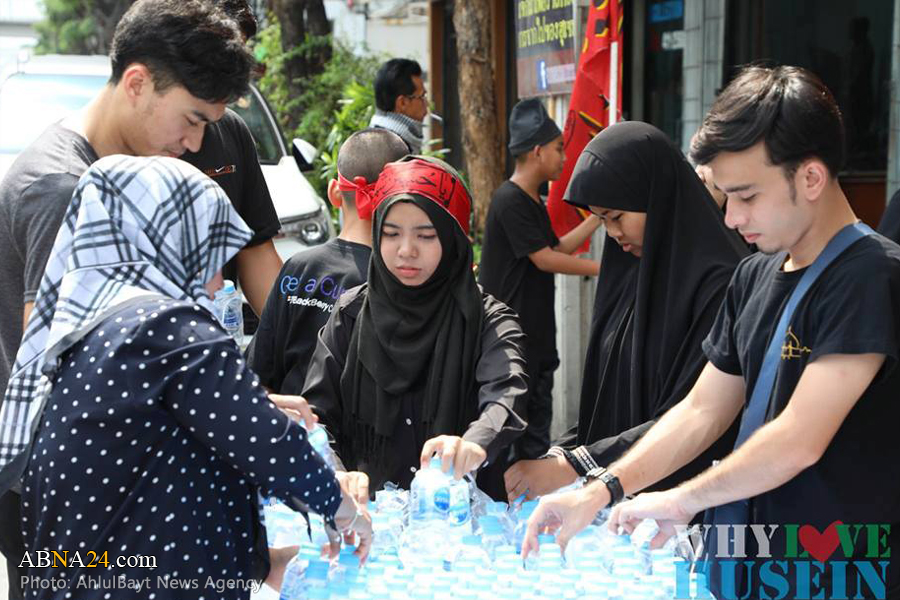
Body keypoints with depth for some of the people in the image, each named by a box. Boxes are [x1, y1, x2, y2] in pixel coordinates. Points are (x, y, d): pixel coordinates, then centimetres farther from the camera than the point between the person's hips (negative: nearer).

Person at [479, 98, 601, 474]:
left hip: (537, 336, 10)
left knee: (536, 434, 13)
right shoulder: (510, 200, -16)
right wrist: (602, 267, -11)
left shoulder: (534, 202, 14)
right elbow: (545, 259, -17)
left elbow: (559, 247, 21)